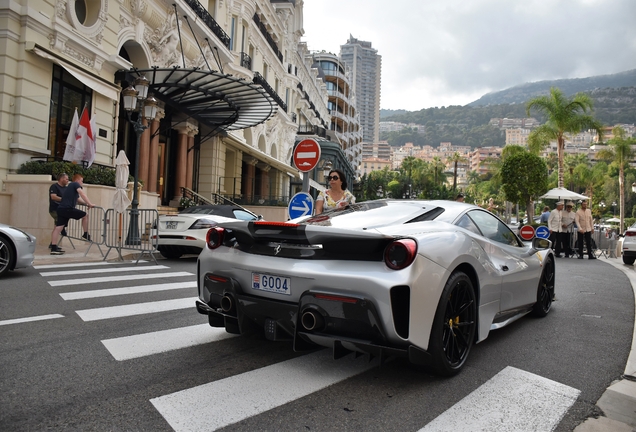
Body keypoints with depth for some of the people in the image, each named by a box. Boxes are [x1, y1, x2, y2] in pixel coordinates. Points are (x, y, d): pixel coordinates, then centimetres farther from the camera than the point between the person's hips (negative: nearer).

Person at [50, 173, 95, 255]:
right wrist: (90, 204, -15)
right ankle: (86, 235, 12)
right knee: (85, 215, 6)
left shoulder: (71, 186, 31)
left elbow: (78, 199, 37)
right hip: (67, 208, -9)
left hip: (61, 208, 9)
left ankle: (53, 248, 3)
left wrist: (86, 204, 29)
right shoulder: (76, 184, 3)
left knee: (58, 228, 4)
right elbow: (82, 194, -13)